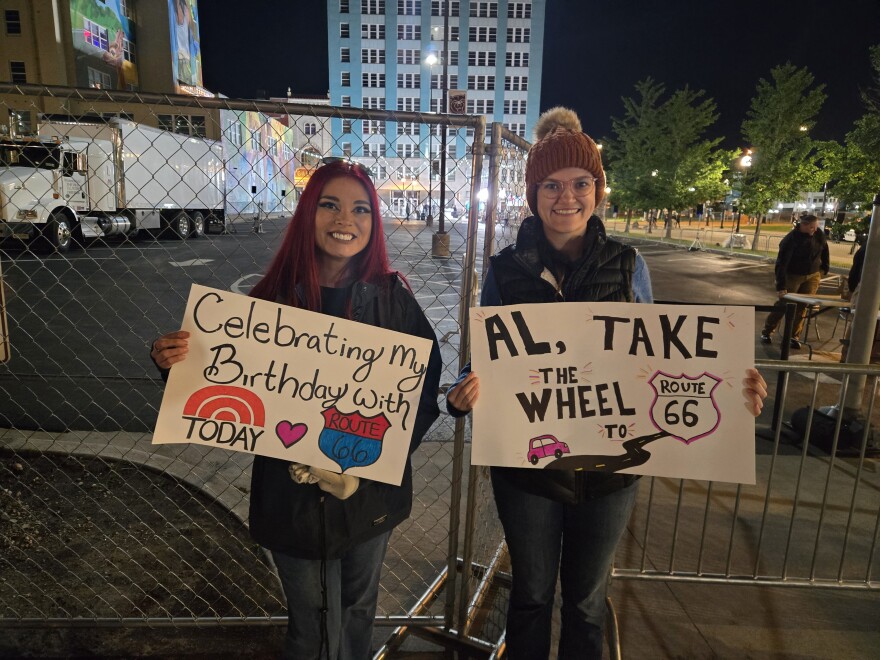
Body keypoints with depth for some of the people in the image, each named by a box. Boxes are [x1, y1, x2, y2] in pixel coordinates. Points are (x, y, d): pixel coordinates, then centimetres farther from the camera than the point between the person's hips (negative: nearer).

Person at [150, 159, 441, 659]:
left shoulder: (393, 297, -7)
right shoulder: (275, 297, -8)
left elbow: (425, 389, -6)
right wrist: (177, 363, -21)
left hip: (373, 492, 2)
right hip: (295, 496, -1)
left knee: (360, 610, 24)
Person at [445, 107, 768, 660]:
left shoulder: (627, 265, -4)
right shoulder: (506, 269, -7)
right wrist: (469, 391, -25)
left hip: (610, 464, 1)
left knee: (587, 598, 22)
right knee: (531, 593, 20)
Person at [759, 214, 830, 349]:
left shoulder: (819, 235, -7)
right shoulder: (790, 239, -22)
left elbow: (824, 251, 12)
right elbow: (781, 263, -24)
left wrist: (824, 269, 13)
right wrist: (780, 286, -27)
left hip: (812, 276, 4)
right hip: (792, 276, -4)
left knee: (802, 307, 4)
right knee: (782, 304, -2)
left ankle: (794, 336, 12)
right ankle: (767, 332, 11)